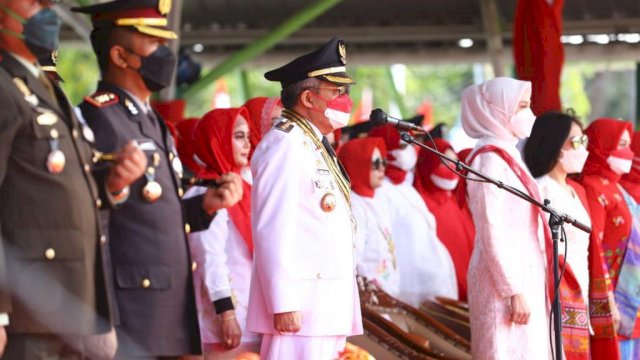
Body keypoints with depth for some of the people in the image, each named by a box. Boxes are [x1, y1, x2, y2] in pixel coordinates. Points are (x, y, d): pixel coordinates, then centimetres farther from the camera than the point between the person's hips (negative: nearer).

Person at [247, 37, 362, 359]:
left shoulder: (316, 145, 20)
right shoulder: (285, 144, -10)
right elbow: (272, 230, -18)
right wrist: (284, 305, -23)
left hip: (325, 306, 10)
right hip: (299, 308, -10)